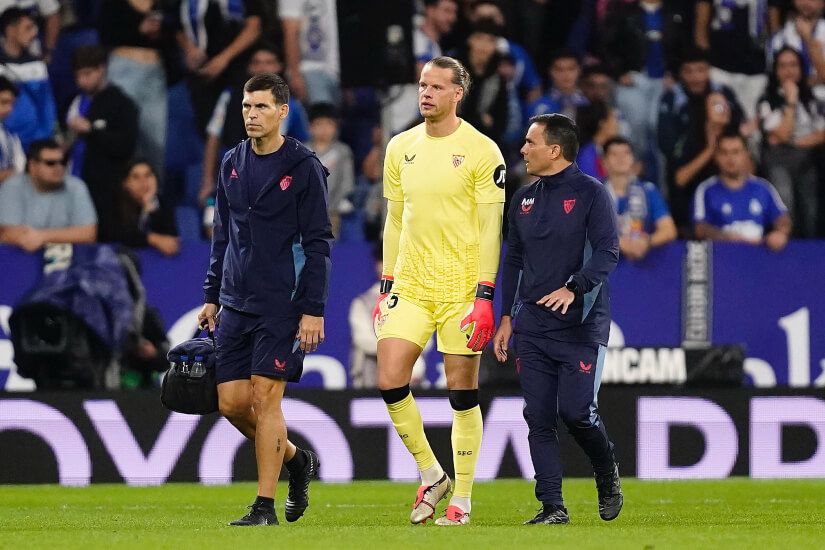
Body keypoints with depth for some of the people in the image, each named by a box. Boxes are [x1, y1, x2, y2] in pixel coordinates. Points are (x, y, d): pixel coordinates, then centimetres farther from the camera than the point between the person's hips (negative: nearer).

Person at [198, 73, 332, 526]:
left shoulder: (303, 167, -7)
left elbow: (318, 243, -8)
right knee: (232, 402, 4)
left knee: (265, 400, -8)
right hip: (235, 303, 6)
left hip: (281, 305, -6)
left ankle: (265, 506, -2)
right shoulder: (232, 164, 11)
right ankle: (296, 460, 27)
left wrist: (313, 310, -13)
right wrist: (212, 296, 15)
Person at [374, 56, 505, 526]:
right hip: (410, 284, 5)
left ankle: (462, 498, 9)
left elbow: (491, 227, -8)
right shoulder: (401, 147, 10)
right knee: (390, 381, -7)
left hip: (460, 285, -5)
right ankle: (431, 474, 12)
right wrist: (387, 285, 12)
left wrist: (485, 295, -13)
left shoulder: (481, 151, -6)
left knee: (462, 391, 0)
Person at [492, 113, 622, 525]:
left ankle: (606, 472, 17)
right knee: (539, 418, -1)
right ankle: (552, 506, 2)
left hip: (581, 325, -6)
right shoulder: (524, 200, 14)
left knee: (576, 411, -12)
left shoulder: (590, 193, -5)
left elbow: (607, 252, -13)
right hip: (532, 327, 6)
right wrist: (506, 317, 16)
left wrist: (574, 289, -27)